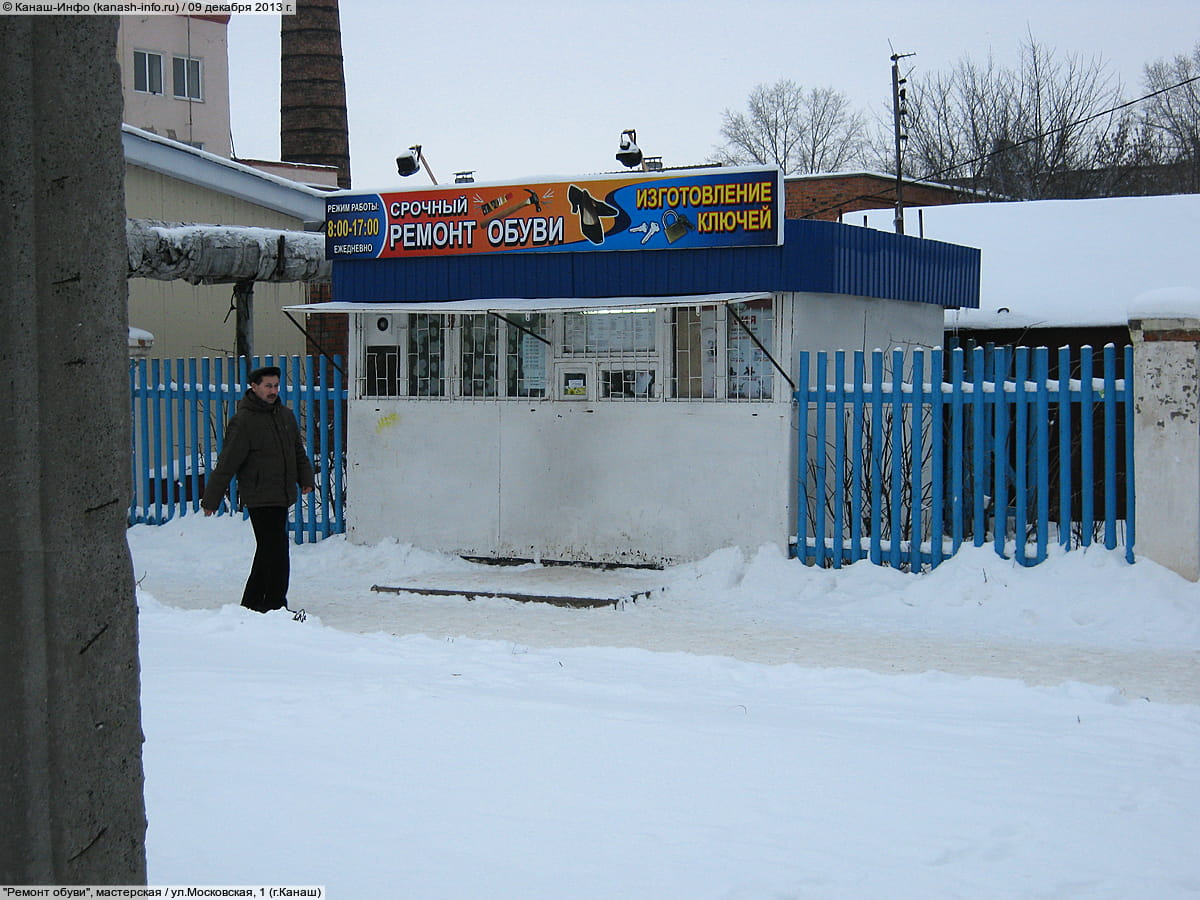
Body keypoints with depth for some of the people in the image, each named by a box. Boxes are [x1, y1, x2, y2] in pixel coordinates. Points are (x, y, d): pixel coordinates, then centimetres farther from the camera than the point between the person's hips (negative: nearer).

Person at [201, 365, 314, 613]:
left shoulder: (285, 415, 12)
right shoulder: (243, 421, -10)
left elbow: (298, 451, 25)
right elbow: (227, 463, -10)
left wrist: (305, 478, 13)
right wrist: (210, 499, -9)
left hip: (281, 497, 8)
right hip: (259, 497, -8)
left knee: (267, 551, 14)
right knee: (276, 551, -11)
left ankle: (252, 602, 25)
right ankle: (275, 605, -5)